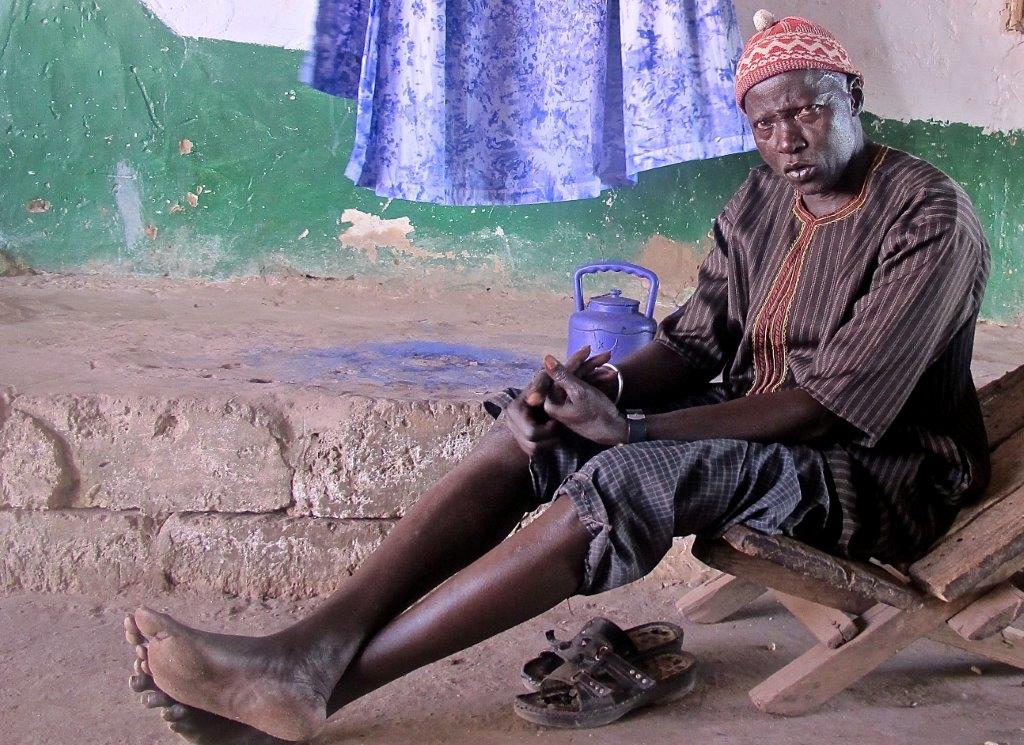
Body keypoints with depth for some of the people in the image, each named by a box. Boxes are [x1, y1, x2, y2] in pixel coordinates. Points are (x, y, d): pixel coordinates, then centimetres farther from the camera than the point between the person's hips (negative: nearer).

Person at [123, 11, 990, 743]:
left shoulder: (929, 218, -15)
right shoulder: (761, 200, 9)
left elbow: (840, 405, -23)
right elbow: (698, 340, 6)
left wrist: (640, 431, -28)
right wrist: (610, 387, -17)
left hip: (884, 470, -7)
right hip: (756, 423, 7)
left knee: (627, 478, -34)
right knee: (531, 431, -15)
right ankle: (319, 643, -29)